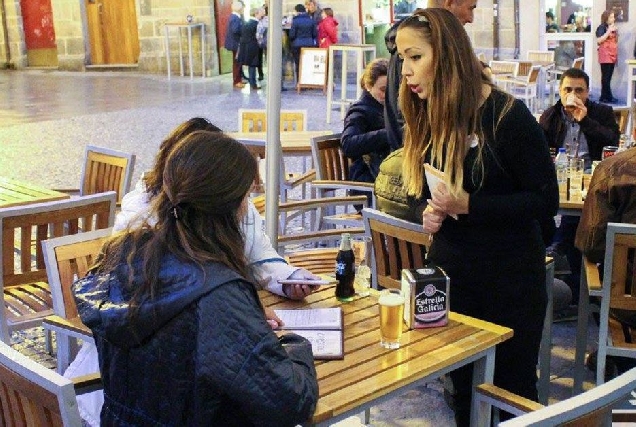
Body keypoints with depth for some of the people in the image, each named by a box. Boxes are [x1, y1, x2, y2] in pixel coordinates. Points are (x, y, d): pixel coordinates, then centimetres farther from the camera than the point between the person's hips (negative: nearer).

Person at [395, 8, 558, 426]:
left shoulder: (508, 116, -16)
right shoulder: (427, 117, 4)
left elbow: (545, 201, -16)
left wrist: (468, 204, -26)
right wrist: (431, 212, -7)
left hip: (510, 279, -5)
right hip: (450, 272, 6)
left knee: (511, 390, 10)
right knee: (463, 388, 15)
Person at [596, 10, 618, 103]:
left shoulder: (612, 27, 19)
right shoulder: (602, 28, -4)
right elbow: (599, 40, -17)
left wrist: (616, 32, 10)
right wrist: (609, 31, -17)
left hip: (612, 55, 8)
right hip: (605, 55, -8)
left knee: (608, 77, 6)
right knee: (606, 77, -9)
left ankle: (604, 97, 9)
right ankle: (608, 97, -8)